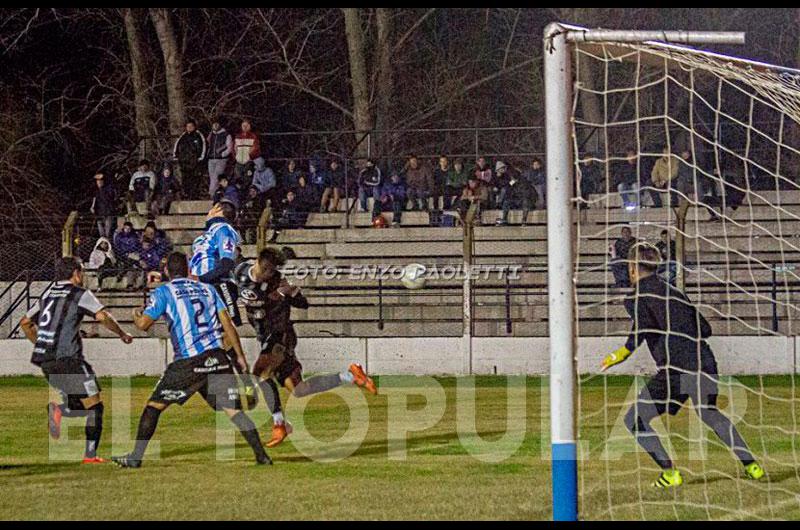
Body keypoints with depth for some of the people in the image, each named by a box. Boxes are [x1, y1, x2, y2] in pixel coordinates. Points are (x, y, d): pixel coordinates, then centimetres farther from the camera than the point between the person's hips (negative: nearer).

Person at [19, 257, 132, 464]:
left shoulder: (47, 295, 19)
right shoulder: (80, 294, 0)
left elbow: (25, 323, 26)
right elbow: (103, 317, -13)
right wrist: (122, 334, 3)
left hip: (45, 362, 7)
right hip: (67, 359, -7)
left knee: (80, 405, 17)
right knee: (94, 406, 2)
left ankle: (59, 408, -12)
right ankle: (90, 454, -5)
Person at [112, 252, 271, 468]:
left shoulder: (163, 292, 5)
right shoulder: (207, 289, 16)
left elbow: (143, 324, -1)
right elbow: (227, 323, 11)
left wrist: (136, 315, 23)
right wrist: (240, 356, 15)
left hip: (188, 362, -3)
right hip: (217, 357, 3)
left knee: (154, 406, 9)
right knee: (232, 408, 2)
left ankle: (136, 456, 8)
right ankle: (261, 455, -8)